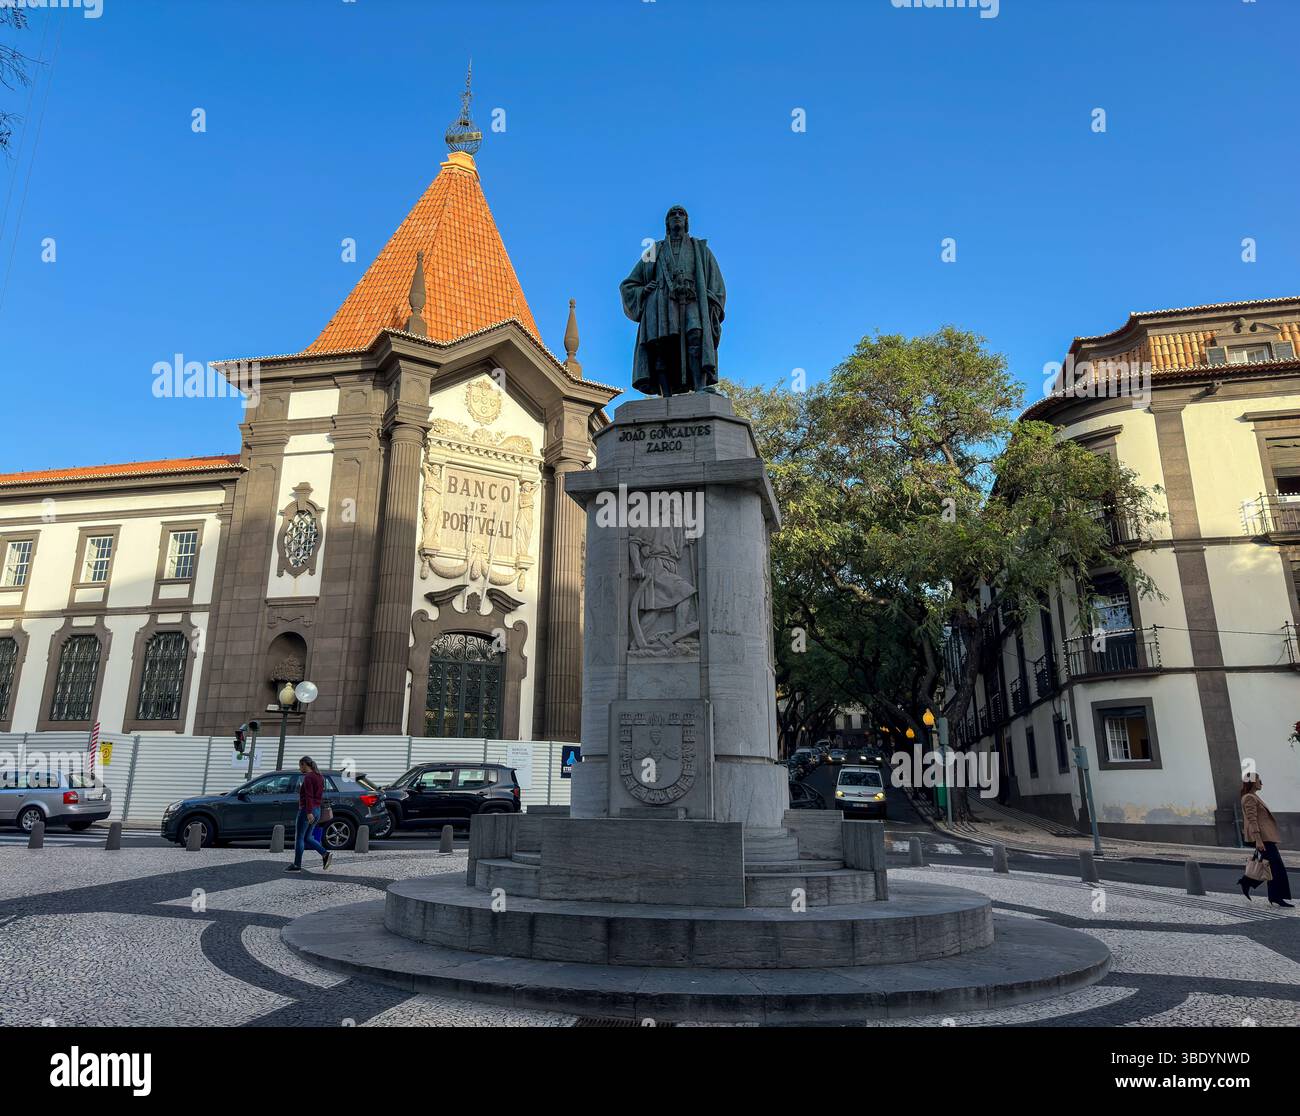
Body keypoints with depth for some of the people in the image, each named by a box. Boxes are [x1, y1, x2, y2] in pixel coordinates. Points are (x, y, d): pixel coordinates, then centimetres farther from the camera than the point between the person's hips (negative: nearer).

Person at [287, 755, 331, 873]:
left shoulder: (308, 777, -13)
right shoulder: (319, 777, 14)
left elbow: (309, 796, -21)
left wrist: (309, 812, -26)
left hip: (306, 810, -9)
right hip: (317, 810, 9)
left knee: (299, 838, 2)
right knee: (307, 838, 12)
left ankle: (297, 865, 8)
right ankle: (325, 854, -4)